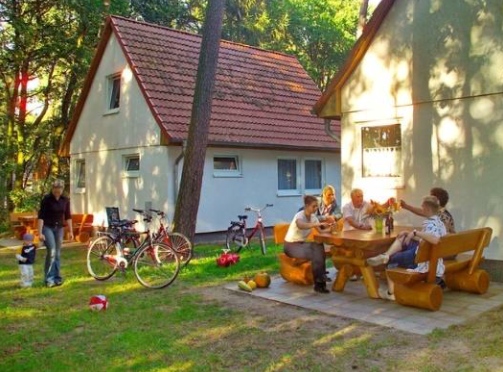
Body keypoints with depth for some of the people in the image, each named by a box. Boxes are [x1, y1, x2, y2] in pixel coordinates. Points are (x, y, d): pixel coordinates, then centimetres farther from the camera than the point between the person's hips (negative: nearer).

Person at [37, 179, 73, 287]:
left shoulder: (65, 200, 0)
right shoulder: (46, 199, -12)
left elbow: (68, 217, 8)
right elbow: (41, 217, -12)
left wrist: (70, 231, 7)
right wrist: (40, 233, -18)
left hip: (59, 228, 4)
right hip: (47, 227, -4)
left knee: (57, 253, 6)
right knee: (52, 251, -18)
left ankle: (57, 278, 15)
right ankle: (49, 278, -10)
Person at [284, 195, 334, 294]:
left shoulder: (312, 216, 2)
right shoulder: (299, 215, -22)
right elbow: (301, 226, -47)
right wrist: (319, 224, -54)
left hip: (302, 243, 7)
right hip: (291, 246, -7)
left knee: (319, 248, -24)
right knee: (315, 254, -30)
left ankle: (321, 277, -17)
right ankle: (319, 283, -22)